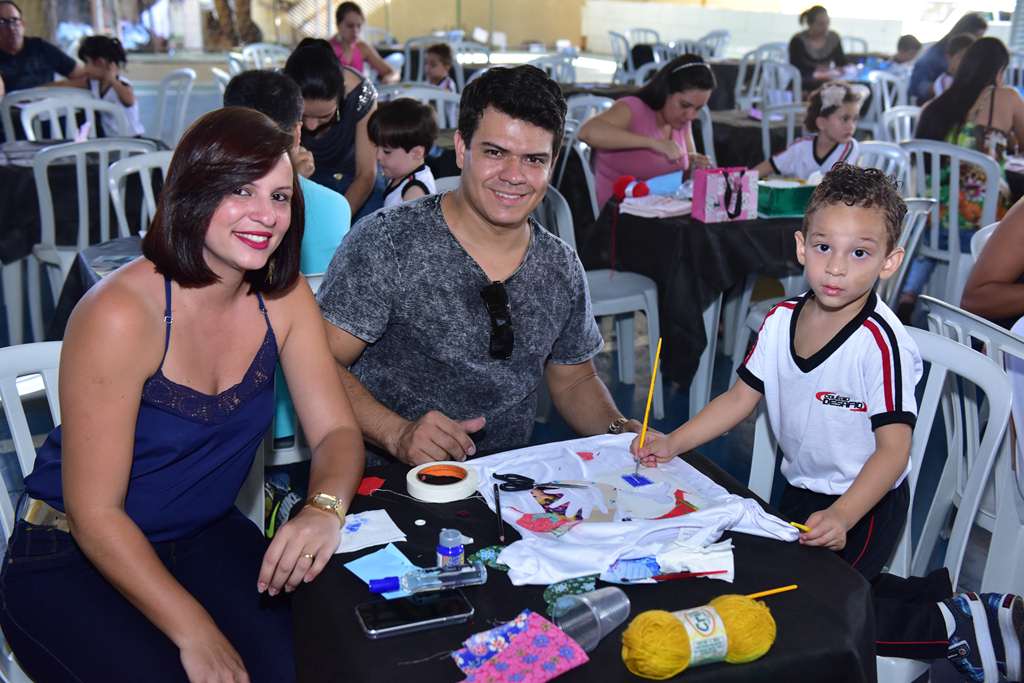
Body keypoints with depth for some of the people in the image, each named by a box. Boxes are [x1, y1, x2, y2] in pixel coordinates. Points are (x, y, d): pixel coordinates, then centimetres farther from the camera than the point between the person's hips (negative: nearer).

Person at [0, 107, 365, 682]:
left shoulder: (283, 297, -5)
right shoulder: (122, 312, -22)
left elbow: (337, 431, -4)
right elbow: (94, 513, -20)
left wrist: (325, 509, -28)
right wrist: (196, 634, -26)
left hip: (206, 539, 4)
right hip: (71, 562, -4)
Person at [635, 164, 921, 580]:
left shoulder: (880, 342, -24)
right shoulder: (780, 321, -4)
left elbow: (893, 448, -25)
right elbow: (741, 397, 5)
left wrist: (840, 516, -36)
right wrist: (672, 444, -2)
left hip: (865, 503, -7)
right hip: (798, 491, 7)